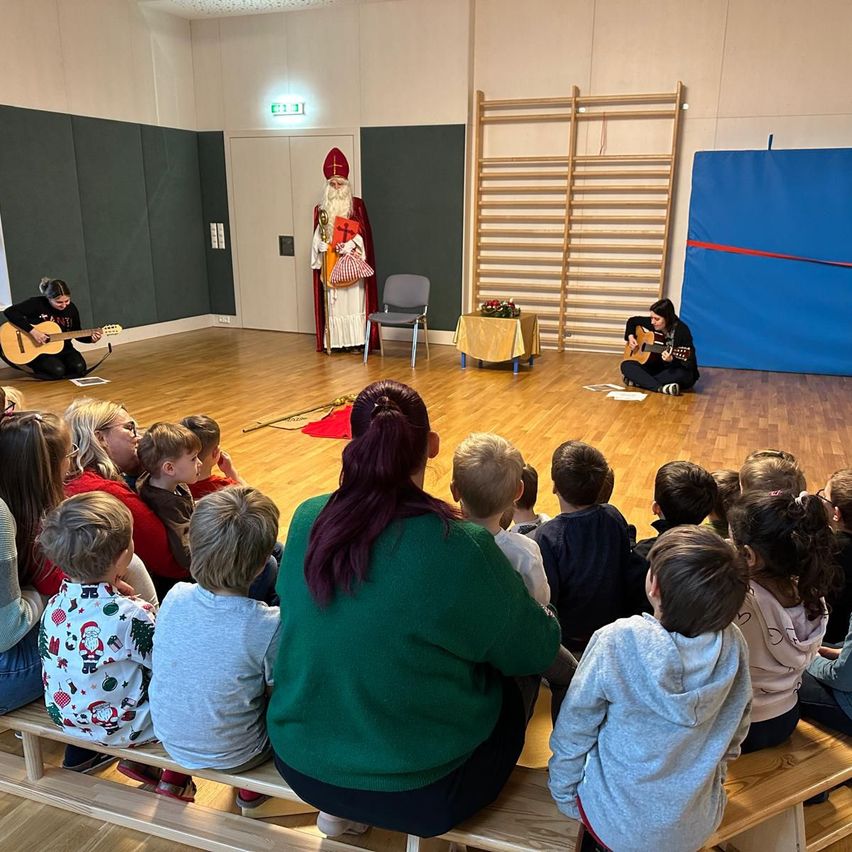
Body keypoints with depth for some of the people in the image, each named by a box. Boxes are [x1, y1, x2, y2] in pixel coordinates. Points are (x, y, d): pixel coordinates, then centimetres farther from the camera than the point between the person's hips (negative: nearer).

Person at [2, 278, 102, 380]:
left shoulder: (71, 308, -2)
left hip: (63, 348, 4)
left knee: (79, 367, -22)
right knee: (57, 370, -28)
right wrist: (32, 331, -30)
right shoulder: (37, 303, -16)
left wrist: (90, 338, -10)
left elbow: (77, 333, 10)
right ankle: (40, 368, 7)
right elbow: (9, 312, -25)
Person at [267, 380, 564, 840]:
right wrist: (543, 613, 14)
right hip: (414, 790, -5)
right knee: (521, 669, 17)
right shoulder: (458, 546, -25)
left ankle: (340, 811, 24)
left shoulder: (308, 520, -10)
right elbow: (536, 650, -10)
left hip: (301, 763, 5)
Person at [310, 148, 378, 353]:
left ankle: (356, 340, 2)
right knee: (333, 302, 2)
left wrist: (351, 244, -21)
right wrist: (320, 245, -11)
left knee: (354, 301, -3)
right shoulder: (321, 209, 10)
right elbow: (318, 235, 10)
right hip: (330, 263, 2)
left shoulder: (357, 205, 2)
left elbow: (362, 231, -4)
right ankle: (334, 341, 6)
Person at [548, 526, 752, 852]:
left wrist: (563, 795, 2)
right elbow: (734, 736, 0)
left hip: (618, 826, -3)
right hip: (699, 826, 3)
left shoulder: (617, 642, -28)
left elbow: (572, 733, -15)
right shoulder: (734, 645, -17)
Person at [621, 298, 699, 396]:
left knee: (681, 374, -40)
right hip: (657, 367, 5)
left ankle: (639, 381, -25)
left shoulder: (682, 330, -20)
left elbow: (689, 363, -24)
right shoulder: (652, 323, -4)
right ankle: (661, 388, -33)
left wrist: (672, 360, -43)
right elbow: (632, 321, 16)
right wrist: (630, 336, -2)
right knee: (626, 365, -16)